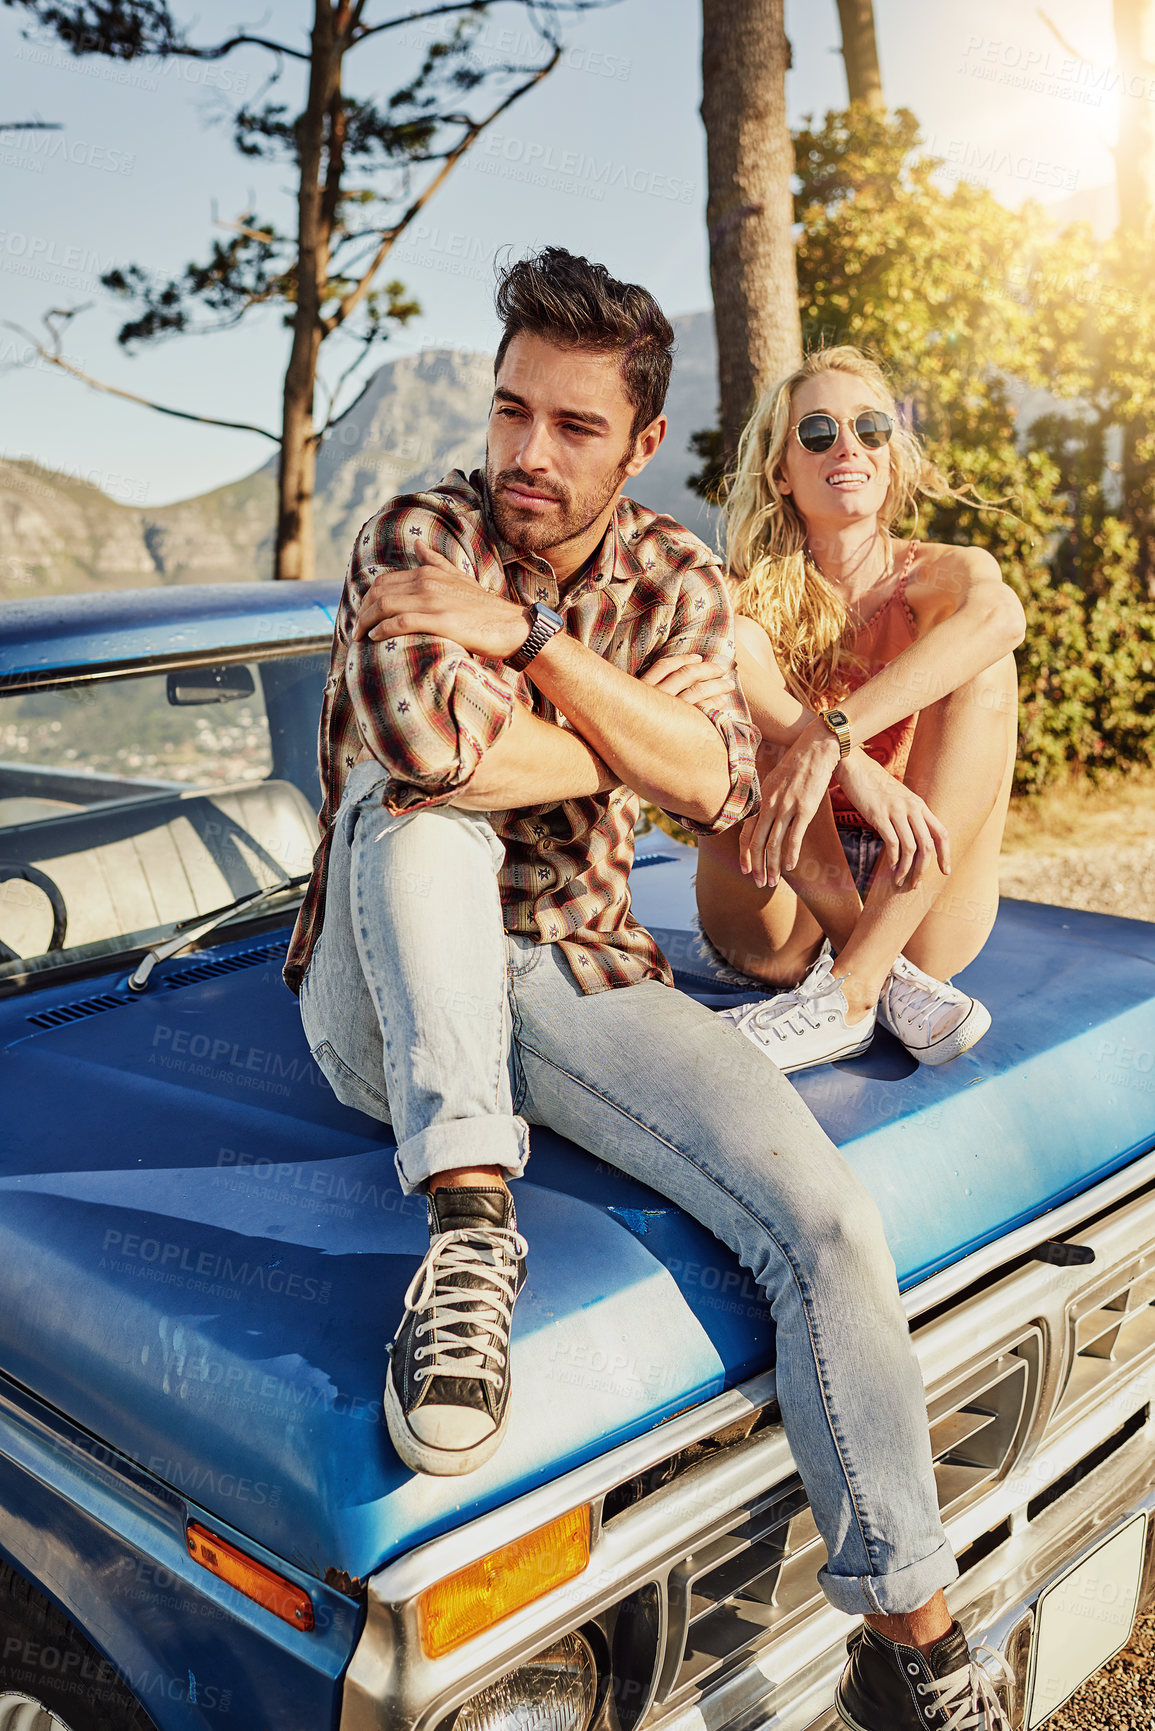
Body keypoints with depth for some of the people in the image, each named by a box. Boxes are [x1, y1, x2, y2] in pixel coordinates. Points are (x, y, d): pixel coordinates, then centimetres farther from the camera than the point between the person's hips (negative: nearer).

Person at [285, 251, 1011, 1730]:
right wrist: (617, 747, -10)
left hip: (577, 980, 3)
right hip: (393, 1007, -2)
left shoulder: (677, 580, 7)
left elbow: (716, 786, -12)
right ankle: (468, 1220, -31)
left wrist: (529, 637, -19)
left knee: (829, 1227, -17)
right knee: (414, 805, -34)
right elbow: (432, 743, -27)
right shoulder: (417, 539, -5)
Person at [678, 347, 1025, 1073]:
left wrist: (827, 736, -38)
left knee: (986, 660, -19)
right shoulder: (751, 597, 3)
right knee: (736, 642, -18)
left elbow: (1000, 613, -24)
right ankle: (888, 979, -24)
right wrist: (856, 767, -40)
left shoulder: (945, 573, 3)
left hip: (918, 907, 1)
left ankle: (851, 988, -28)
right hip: (777, 917, 0)